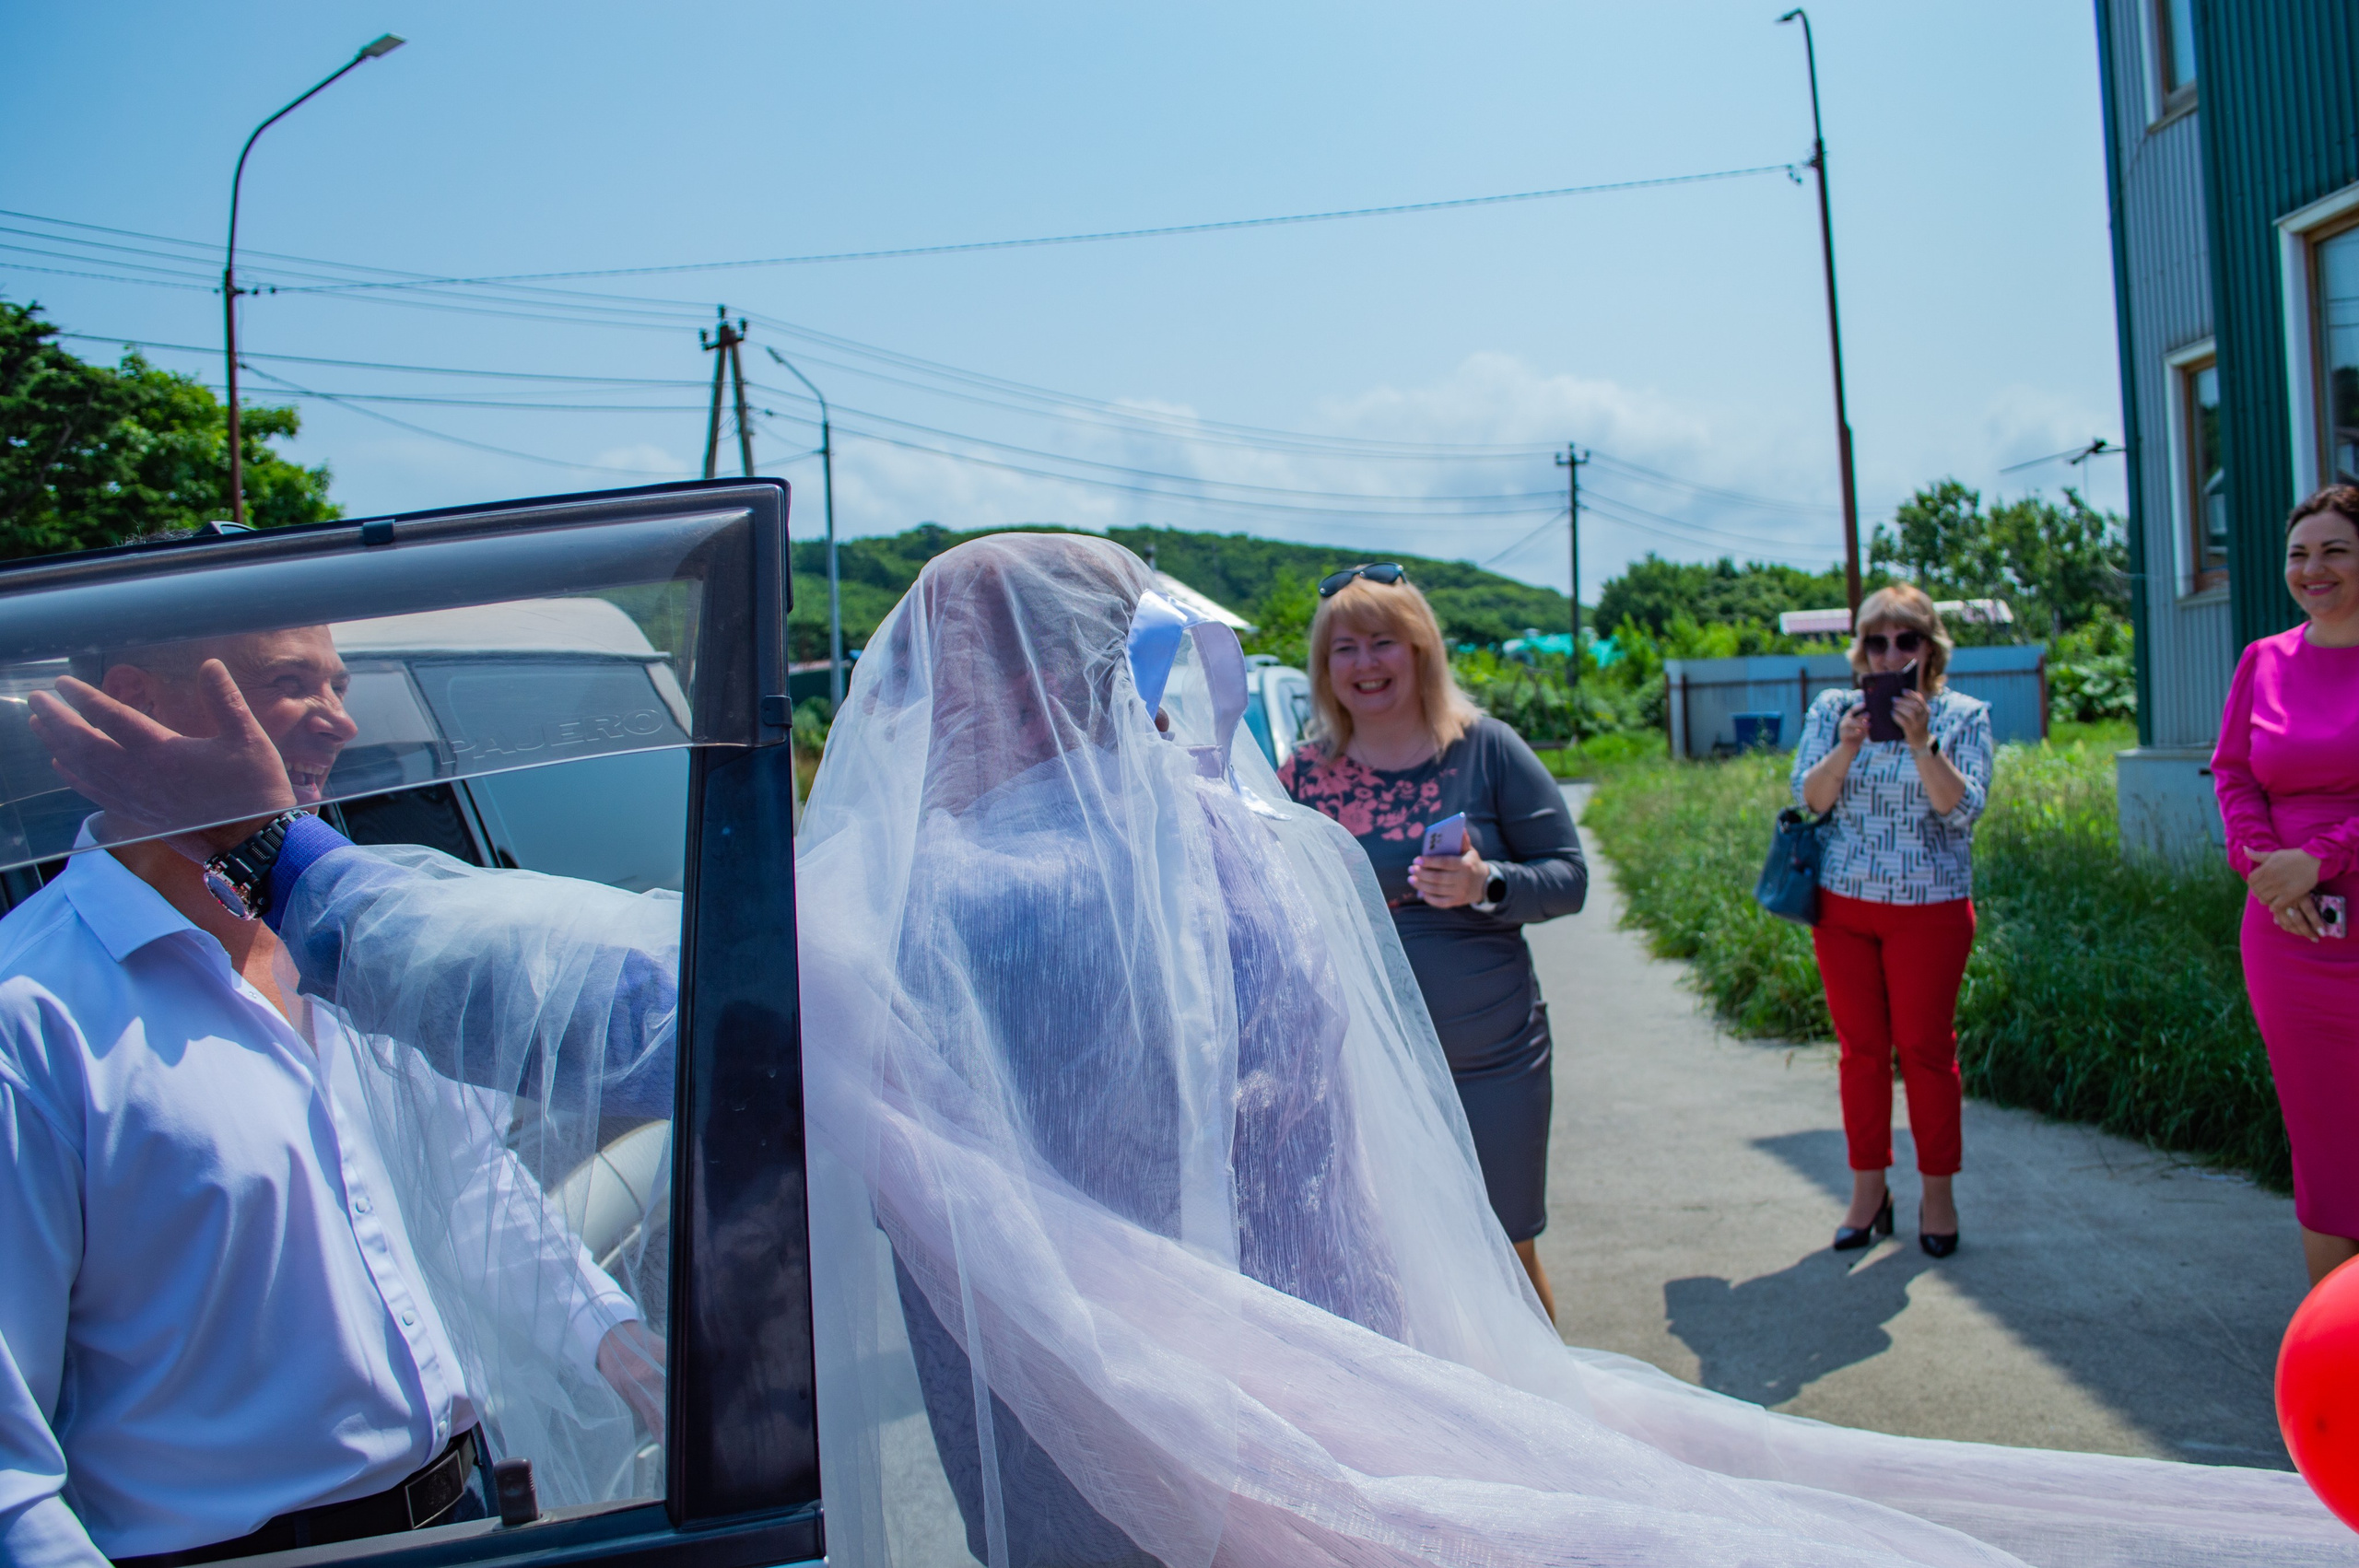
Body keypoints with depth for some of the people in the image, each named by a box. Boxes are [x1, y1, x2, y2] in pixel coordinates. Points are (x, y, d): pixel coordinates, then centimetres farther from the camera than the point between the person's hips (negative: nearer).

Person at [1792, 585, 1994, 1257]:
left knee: (1925, 1049, 2)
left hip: (1929, 909, -2)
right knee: (1860, 1049, 7)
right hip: (1842, 905, 2)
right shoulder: (1832, 710, 5)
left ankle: (1938, 1194, 16)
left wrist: (1921, 741, -23)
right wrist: (1847, 746, -20)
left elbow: (1962, 808, -12)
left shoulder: (1964, 716, 0)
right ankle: (1869, 1190, 18)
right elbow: (1809, 798, -4)